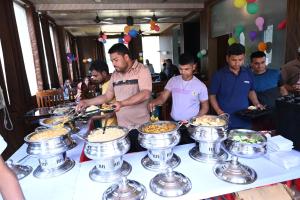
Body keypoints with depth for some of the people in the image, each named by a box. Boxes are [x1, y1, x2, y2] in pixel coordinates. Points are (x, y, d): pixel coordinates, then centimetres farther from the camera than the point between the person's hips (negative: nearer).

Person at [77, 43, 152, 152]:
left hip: (141, 126, -5)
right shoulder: (115, 75, 10)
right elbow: (107, 96, 15)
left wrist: (122, 103, -31)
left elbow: (145, 94, -21)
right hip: (122, 126, 5)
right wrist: (87, 102, 5)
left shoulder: (142, 70, -8)